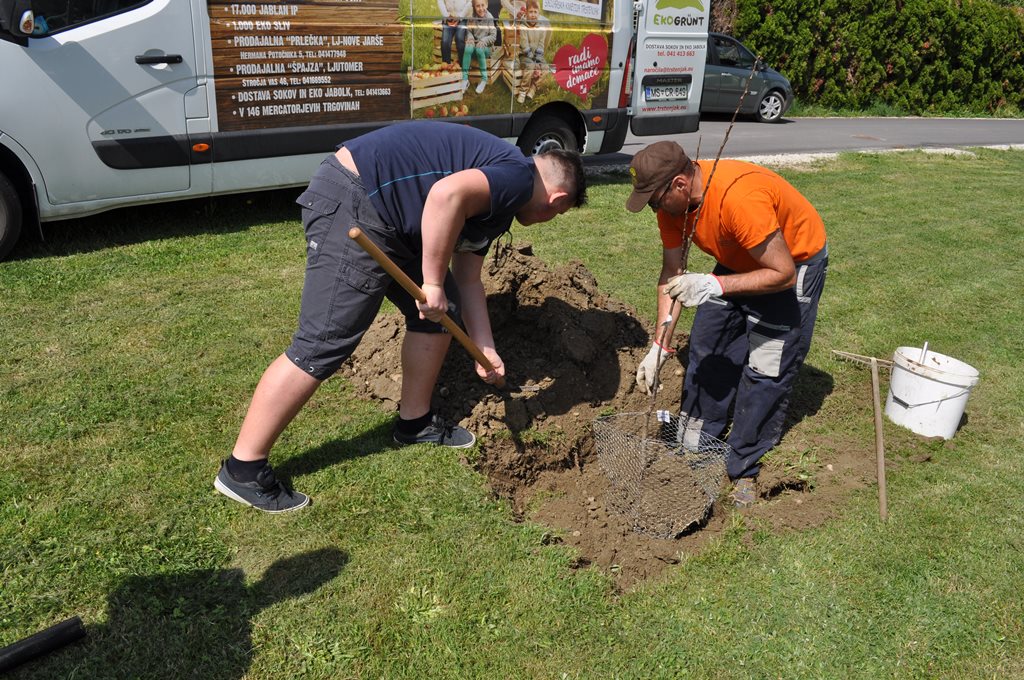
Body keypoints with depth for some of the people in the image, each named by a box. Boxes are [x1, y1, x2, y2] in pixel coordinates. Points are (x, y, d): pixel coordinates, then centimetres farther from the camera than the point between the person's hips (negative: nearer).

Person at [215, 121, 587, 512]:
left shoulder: (496, 198, 22)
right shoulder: (519, 176, -8)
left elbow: (468, 281, 26)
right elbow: (447, 194, -29)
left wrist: (485, 349, 26)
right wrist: (433, 282, -20)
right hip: (352, 205, -11)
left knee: (440, 314, 15)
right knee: (322, 346, -8)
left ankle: (415, 422, 31)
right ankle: (242, 469, 3)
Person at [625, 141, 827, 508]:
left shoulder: (740, 197, -40)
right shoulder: (671, 200, -16)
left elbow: (783, 273, -32)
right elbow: (672, 273, -8)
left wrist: (714, 285, -42)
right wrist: (659, 347, -11)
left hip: (796, 260, -7)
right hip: (738, 260, 7)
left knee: (766, 367, -7)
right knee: (706, 345, 7)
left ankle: (743, 469, 7)